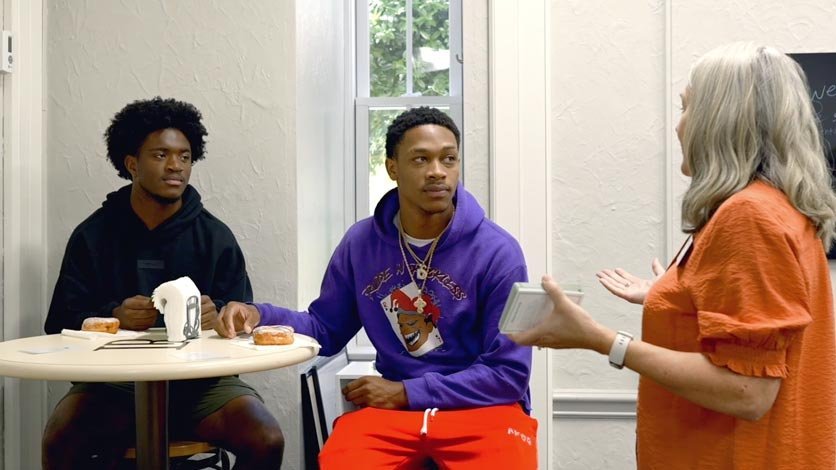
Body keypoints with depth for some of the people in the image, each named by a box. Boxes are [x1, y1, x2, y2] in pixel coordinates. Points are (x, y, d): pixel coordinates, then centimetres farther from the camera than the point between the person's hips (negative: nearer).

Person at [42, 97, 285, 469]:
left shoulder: (216, 237, 5)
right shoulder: (91, 236, 6)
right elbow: (61, 323, 2)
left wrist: (217, 316, -19)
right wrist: (113, 317, -19)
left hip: (201, 380, 1)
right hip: (115, 381, 0)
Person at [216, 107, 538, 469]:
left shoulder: (497, 251, -9)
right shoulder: (361, 243, 4)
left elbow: (508, 373, -8)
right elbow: (327, 329, 15)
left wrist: (406, 392, -11)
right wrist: (258, 316, -4)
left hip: (481, 407, -2)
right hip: (391, 407, 2)